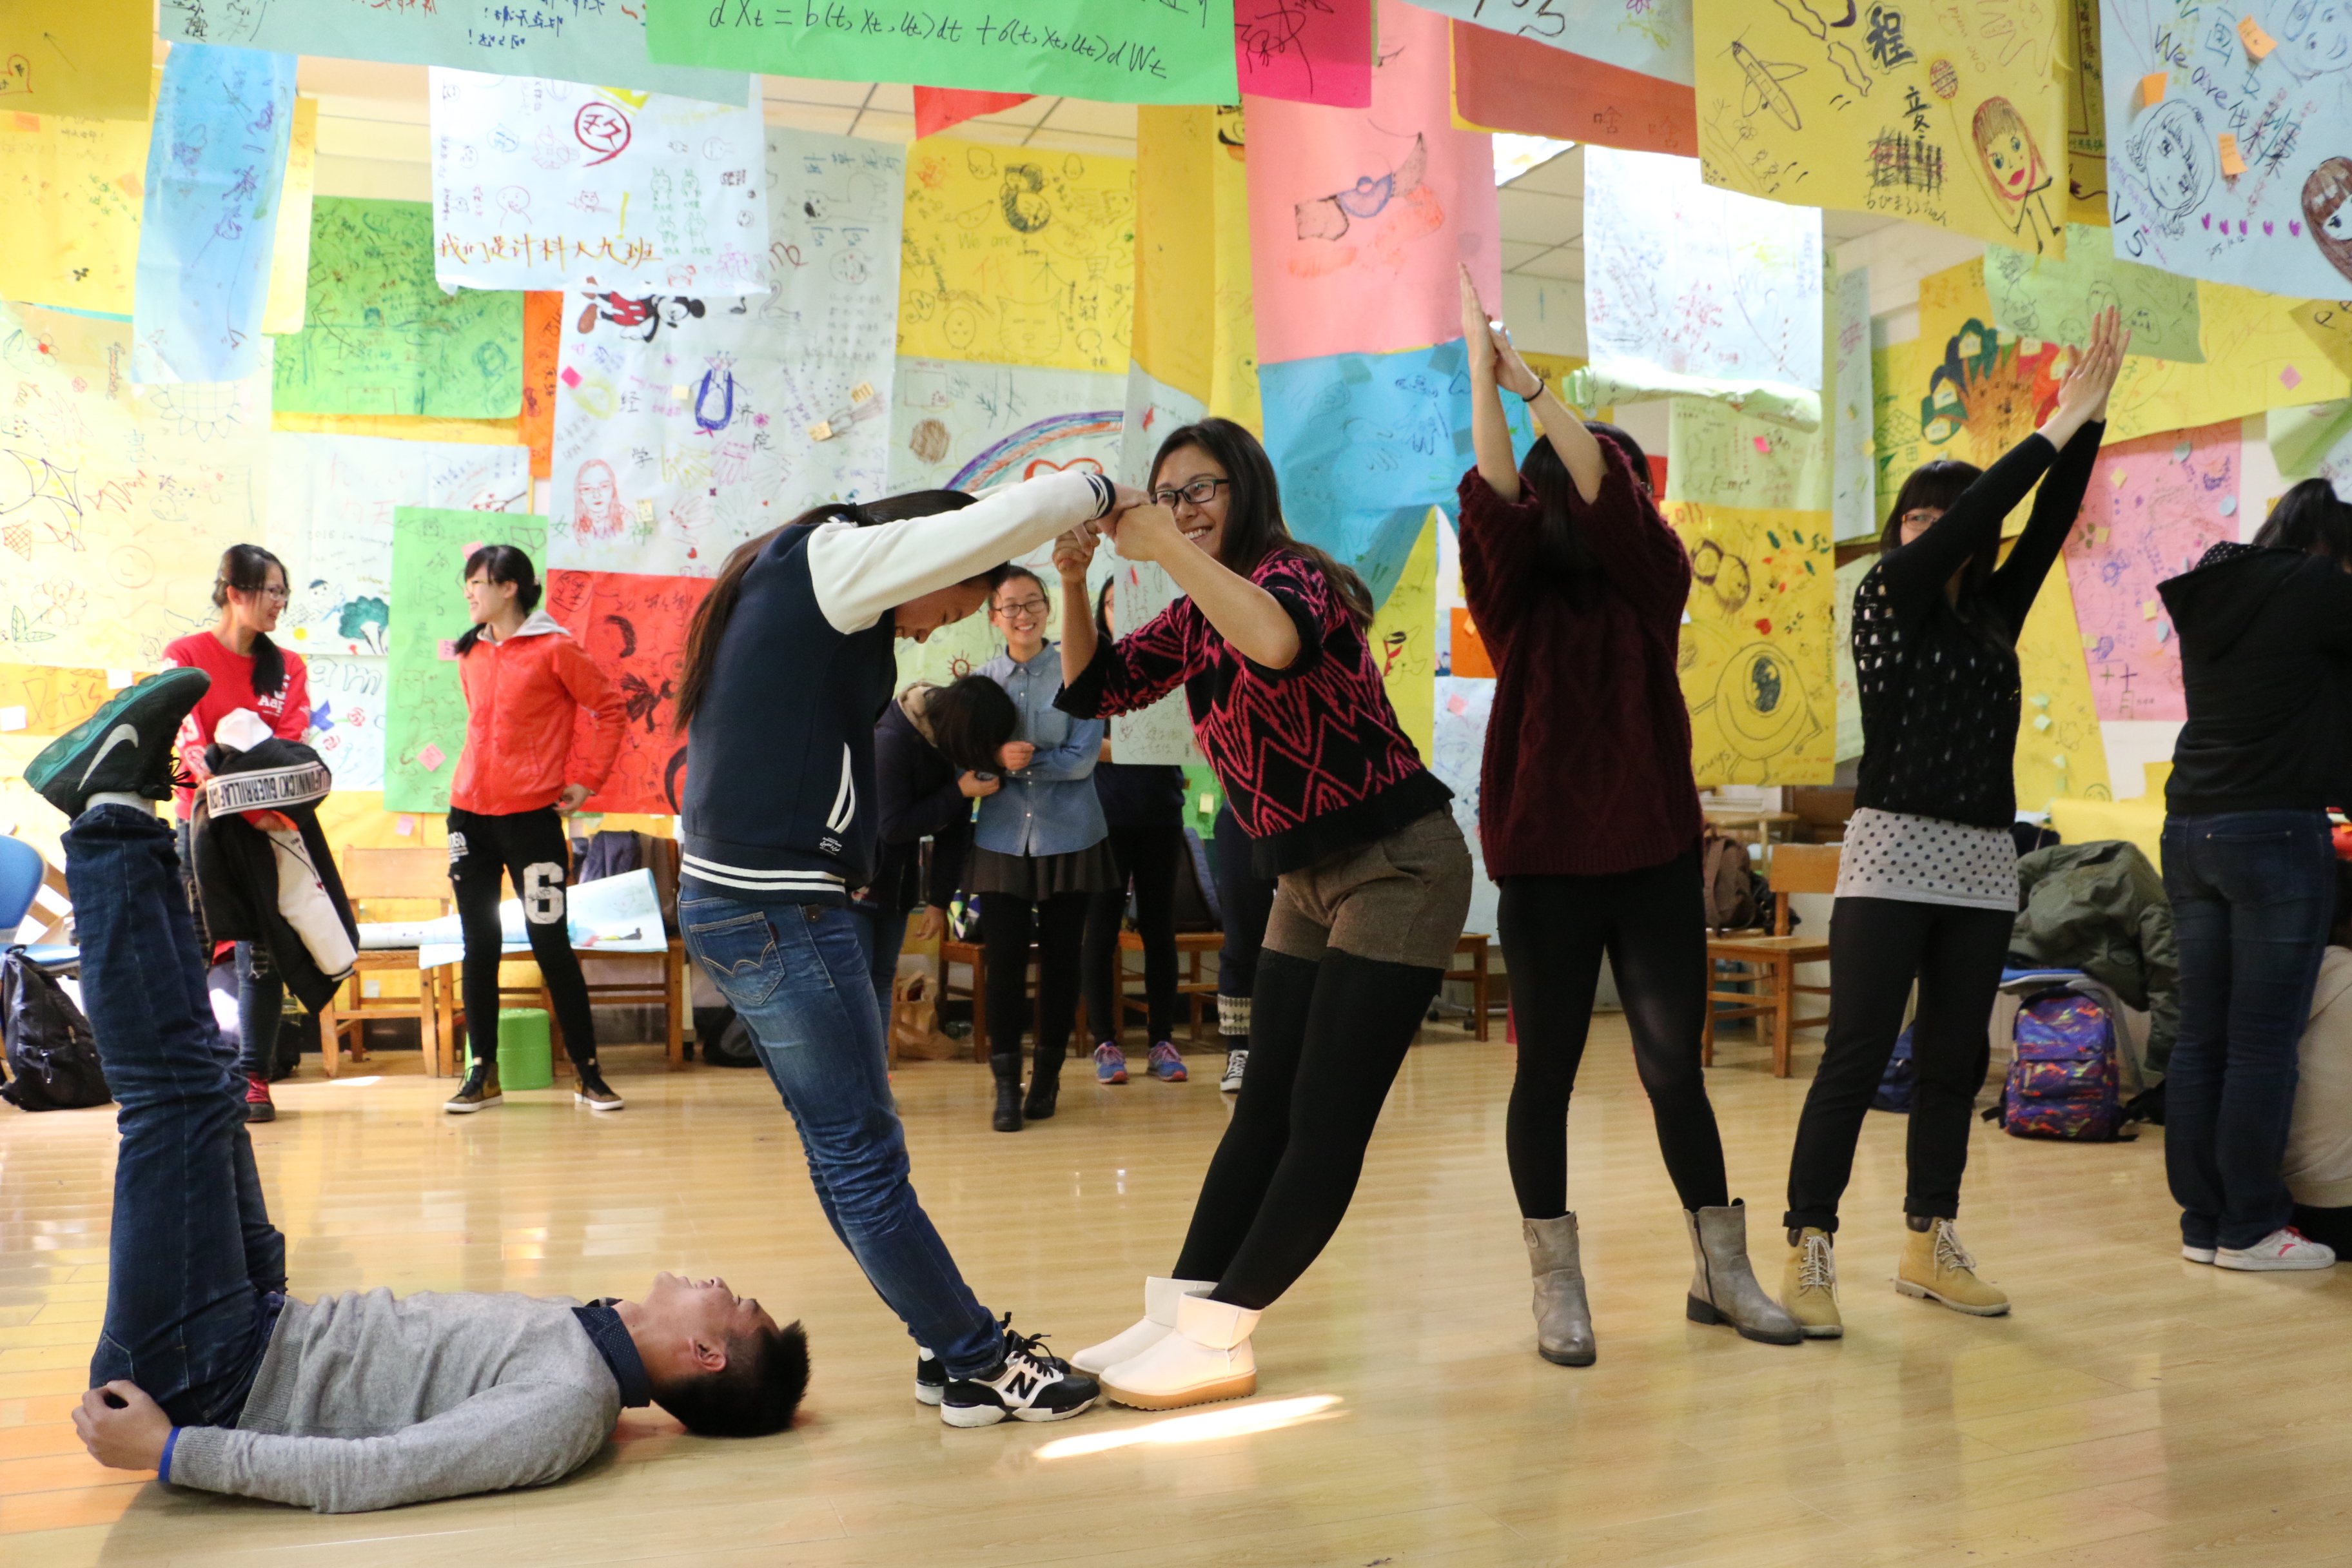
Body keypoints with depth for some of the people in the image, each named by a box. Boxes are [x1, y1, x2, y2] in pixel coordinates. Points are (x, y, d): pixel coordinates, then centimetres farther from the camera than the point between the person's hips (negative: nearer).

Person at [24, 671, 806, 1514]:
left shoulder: (571, 1405, -24)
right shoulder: (575, 1342, 4)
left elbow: (368, 1476, -29)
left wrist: (169, 1451, -27)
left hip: (203, 1376, -7)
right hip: (261, 1340, 7)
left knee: (180, 1089, -17)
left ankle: (112, 804, -1)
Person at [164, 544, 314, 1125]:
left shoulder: (289, 666, 11)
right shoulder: (185, 655, 2)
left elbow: (291, 740, -3)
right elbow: (184, 731, -12)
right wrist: (214, 777, -32)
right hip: (201, 822, -2)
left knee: (262, 952, 1)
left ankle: (254, 1078, 7)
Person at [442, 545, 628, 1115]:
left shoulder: (554, 648, -7)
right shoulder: (471, 654, 12)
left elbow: (610, 708, -5)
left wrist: (584, 779, -8)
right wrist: (475, 779, 15)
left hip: (532, 816, -6)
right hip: (470, 813, 6)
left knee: (551, 945, -3)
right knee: (479, 947, 8)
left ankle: (588, 1074, 7)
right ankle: (483, 1074, 17)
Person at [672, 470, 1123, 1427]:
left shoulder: (788, 583, 18)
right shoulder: (833, 558, -10)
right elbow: (1007, 519, -18)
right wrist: (1101, 492, -1)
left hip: (725, 899, 10)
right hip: (780, 910, -10)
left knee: (844, 1151, 12)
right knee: (865, 1158, -1)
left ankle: (952, 1346, 21)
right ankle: (981, 1369, 9)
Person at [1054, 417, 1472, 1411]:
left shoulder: (1295, 572, -16)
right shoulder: (1193, 622, 10)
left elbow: (1278, 641, -40)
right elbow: (1090, 690, 8)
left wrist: (1170, 548, -31)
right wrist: (1074, 581, -7)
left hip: (1397, 868, -9)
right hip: (1306, 880, 9)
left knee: (1326, 1122, -6)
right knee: (1262, 1113, 9)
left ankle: (1218, 1338, -1)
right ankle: (1176, 1314, 11)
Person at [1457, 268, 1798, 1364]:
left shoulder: (1653, 587, 6)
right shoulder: (1518, 604, 2)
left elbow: (1610, 495, -10)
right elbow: (1493, 502, -14)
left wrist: (1535, 387, -16)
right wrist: (1482, 373, -20)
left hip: (1655, 861, 2)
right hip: (1546, 864, -2)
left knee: (1676, 1068, 9)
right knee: (1547, 1070, 4)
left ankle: (1721, 1272, 22)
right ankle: (1558, 1288, 14)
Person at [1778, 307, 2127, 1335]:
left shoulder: (1994, 619, 14)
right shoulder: (1885, 599, 0)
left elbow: (2045, 525, 6)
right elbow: (1974, 515, -10)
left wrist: (2094, 414, -2)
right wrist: (2059, 425, -5)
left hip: (1984, 865, 6)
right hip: (1893, 856, -6)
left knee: (1955, 1060, 9)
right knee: (1857, 1058, -9)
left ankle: (1930, 1245, 19)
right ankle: (1809, 1251, -5)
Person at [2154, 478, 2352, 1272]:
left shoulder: (2208, 598, 17)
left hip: (2190, 826, 7)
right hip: (2274, 828, -7)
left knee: (2201, 1036, 8)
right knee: (2264, 1042, -2)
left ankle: (2202, 1220, 13)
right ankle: (2250, 1228, 3)